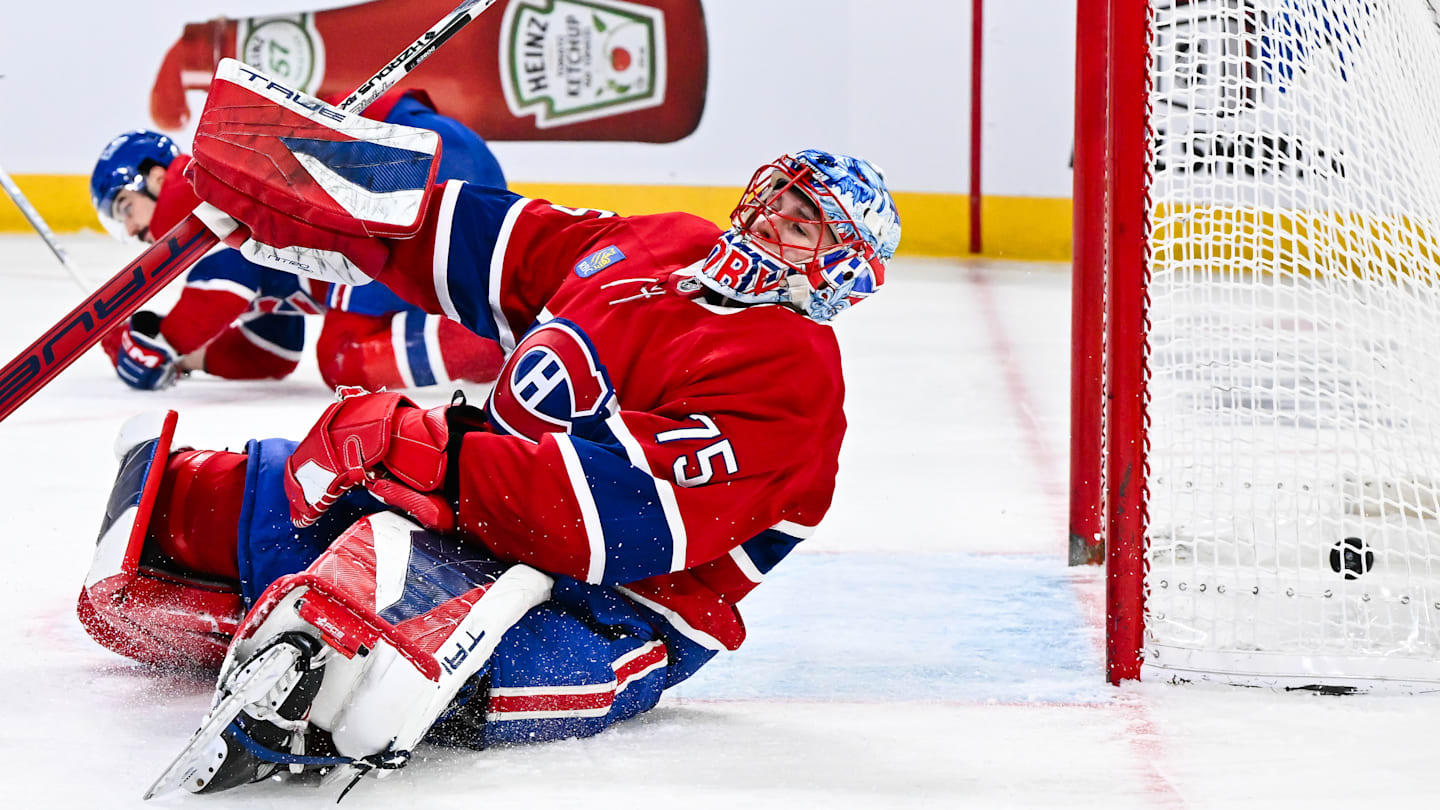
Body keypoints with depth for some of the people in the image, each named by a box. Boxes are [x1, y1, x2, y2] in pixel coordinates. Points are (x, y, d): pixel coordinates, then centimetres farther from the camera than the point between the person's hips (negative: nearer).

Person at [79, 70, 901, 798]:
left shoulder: (792, 374, -15)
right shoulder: (659, 244, 11)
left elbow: (629, 513, -26)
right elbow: (456, 233, 15)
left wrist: (433, 453, -27)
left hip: (613, 612, -9)